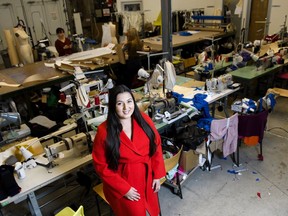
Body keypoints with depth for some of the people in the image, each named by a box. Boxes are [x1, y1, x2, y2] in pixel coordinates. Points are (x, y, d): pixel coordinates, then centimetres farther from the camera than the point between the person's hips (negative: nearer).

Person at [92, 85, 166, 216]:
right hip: (121, 182, -4)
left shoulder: (144, 119, -11)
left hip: (147, 177, 4)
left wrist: (157, 175, -1)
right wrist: (124, 188, -14)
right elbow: (101, 166, -14)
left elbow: (156, 146, -1)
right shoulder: (104, 131, -21)